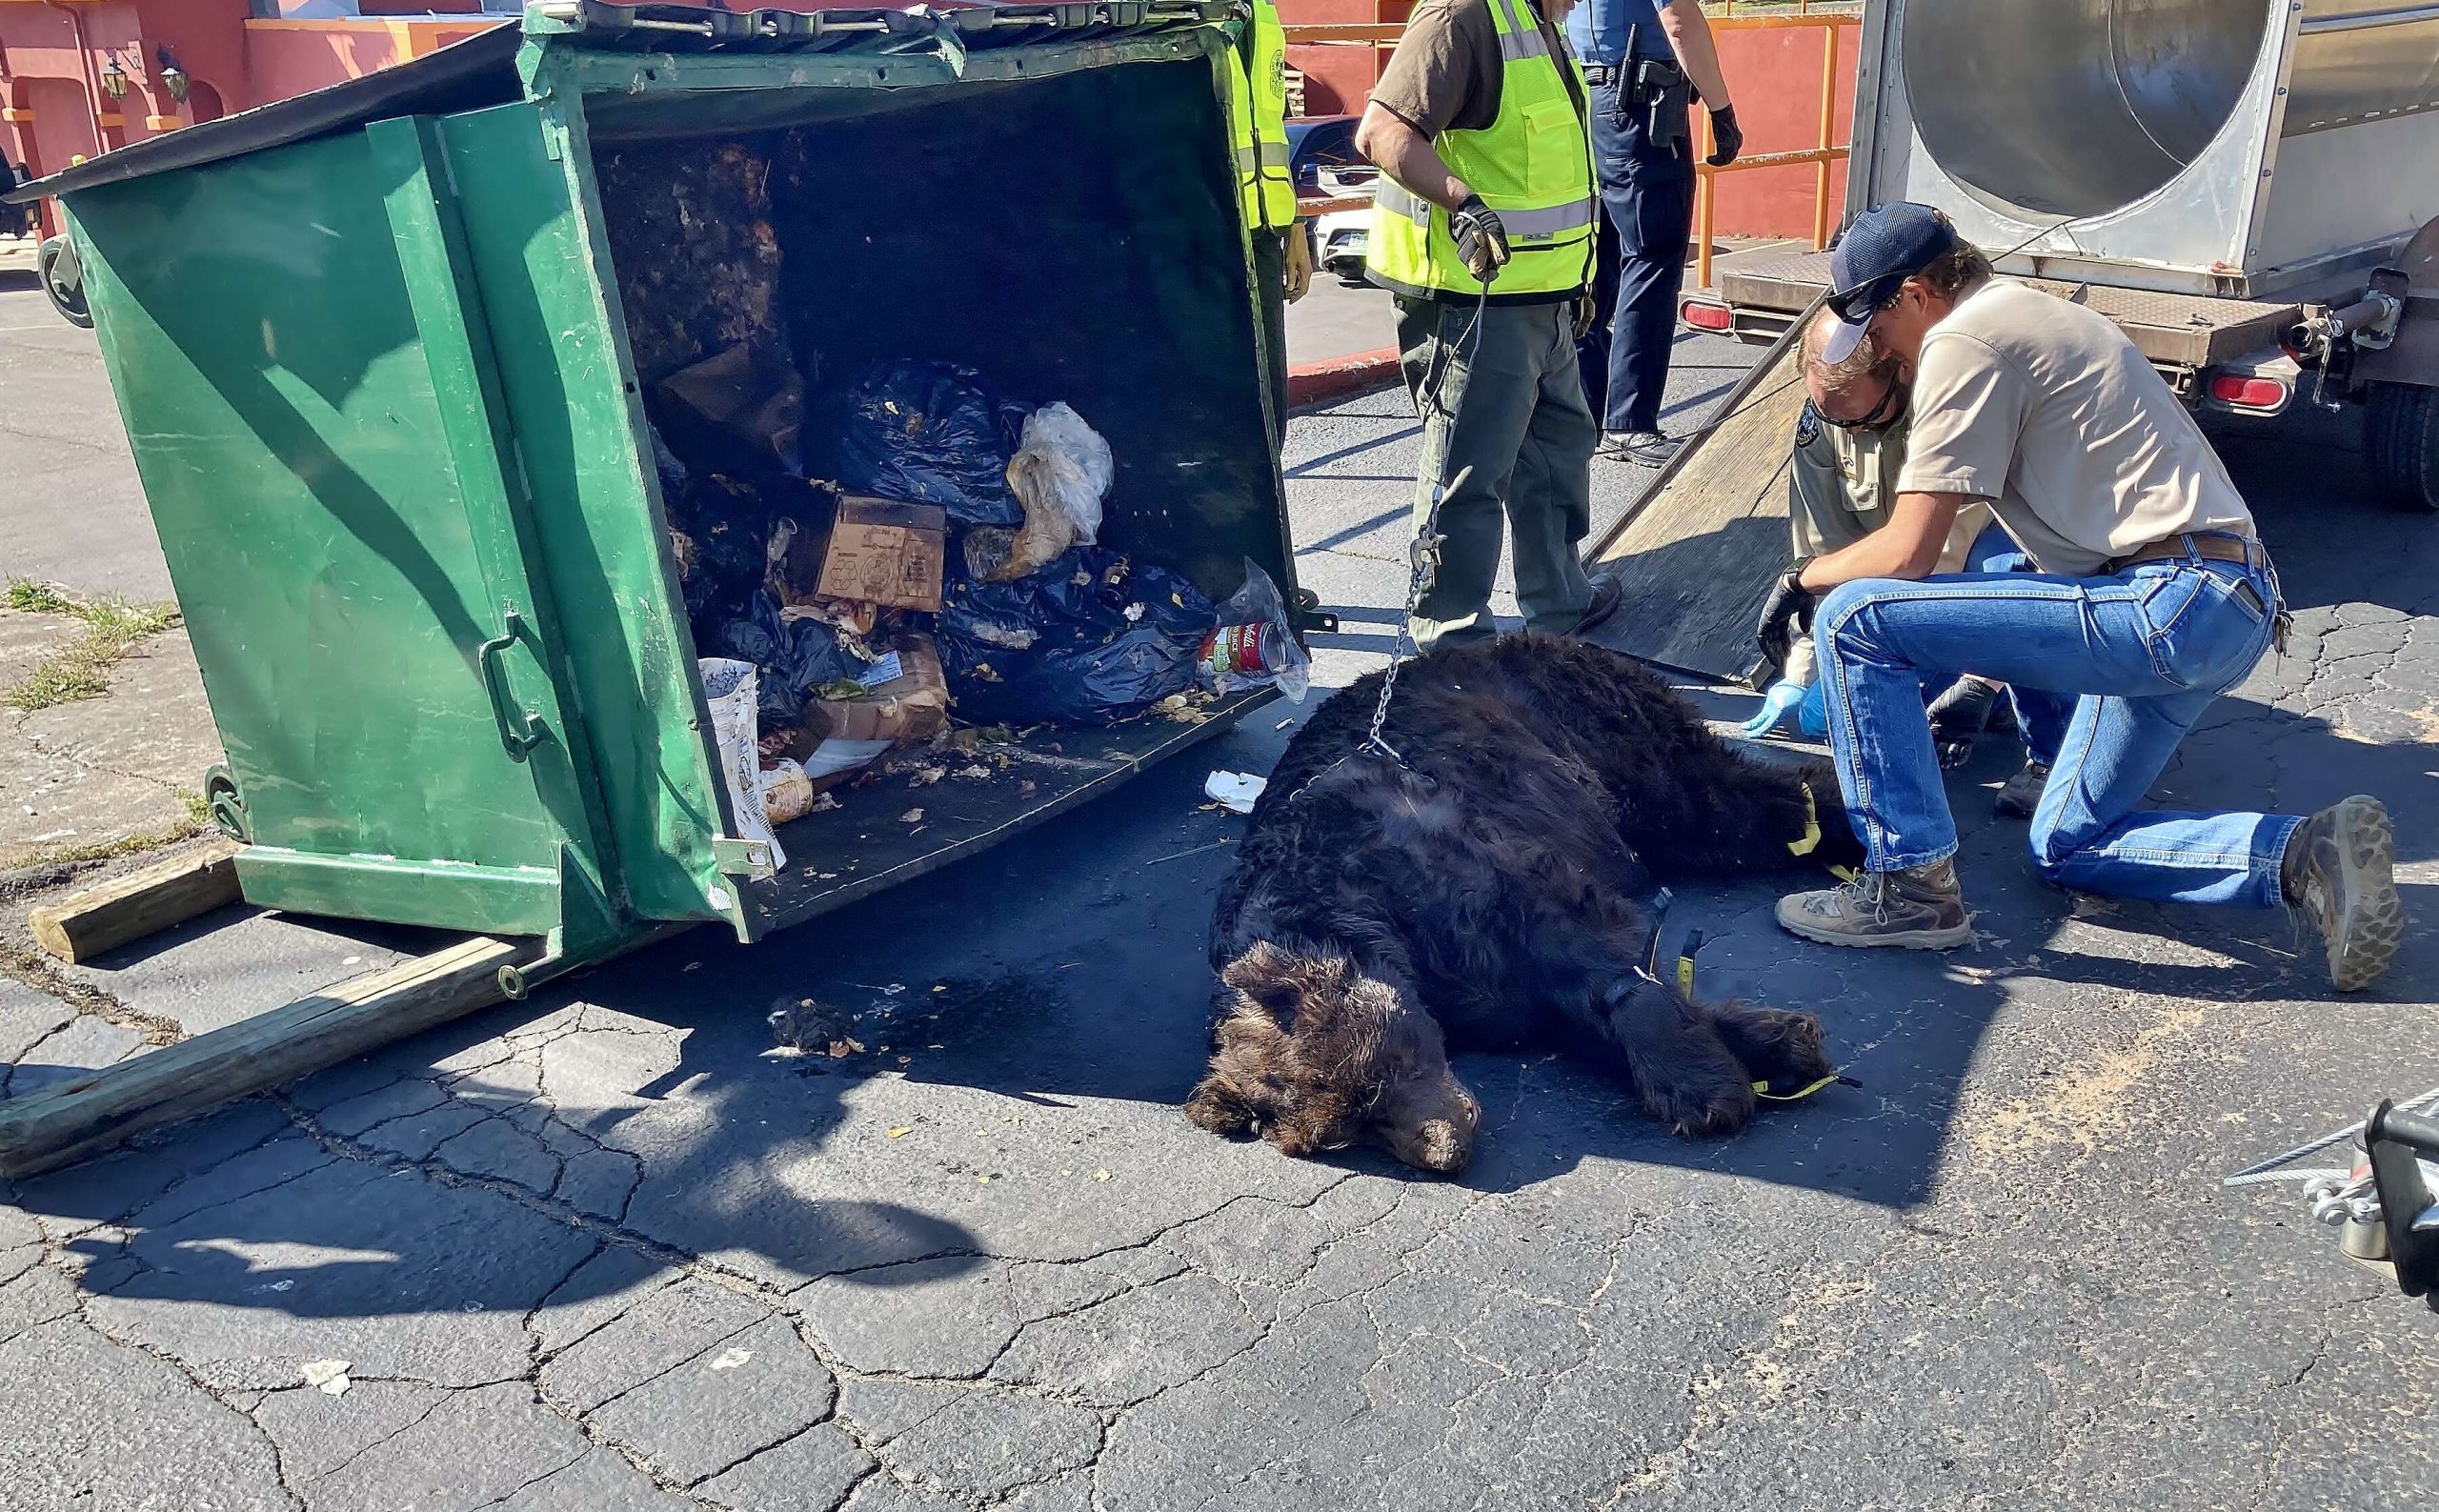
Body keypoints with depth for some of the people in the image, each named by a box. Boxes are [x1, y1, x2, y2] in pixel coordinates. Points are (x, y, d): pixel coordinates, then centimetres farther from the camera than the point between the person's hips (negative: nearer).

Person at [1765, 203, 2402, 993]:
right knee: (2068, 847, 23)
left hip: (2174, 602, -11)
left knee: (1852, 618, -15)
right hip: (2234, 603, 11)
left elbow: (1905, 555, -14)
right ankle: (2309, 854, 13)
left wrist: (1807, 575, 5)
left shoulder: (1962, 341, -10)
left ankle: (1908, 884, -12)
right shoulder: (2027, 309, 22)